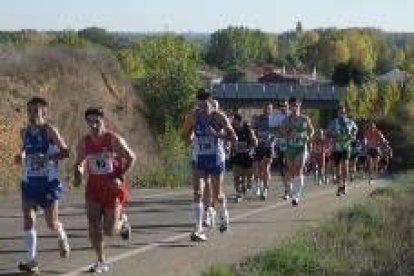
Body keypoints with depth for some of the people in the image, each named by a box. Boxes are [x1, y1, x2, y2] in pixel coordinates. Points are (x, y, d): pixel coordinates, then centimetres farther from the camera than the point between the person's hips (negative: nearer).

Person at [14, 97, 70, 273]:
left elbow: (65, 152, -8)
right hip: (28, 182, 4)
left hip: (49, 181, -4)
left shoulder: (50, 130, -9)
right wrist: (21, 157, 1)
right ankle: (31, 260, -6)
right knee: (28, 220, -8)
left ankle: (62, 238, 38)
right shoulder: (24, 132, 6)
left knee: (52, 223, 4)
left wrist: (47, 158, -22)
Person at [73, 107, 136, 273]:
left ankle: (122, 221, 33)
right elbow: (79, 163, 13)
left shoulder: (114, 139, -11)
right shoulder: (84, 142, -1)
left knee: (109, 231, -3)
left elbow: (131, 158, -4)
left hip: (113, 186, -3)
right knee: (93, 225, -10)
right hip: (94, 187, 3)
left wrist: (120, 177, -13)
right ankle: (101, 262, 2)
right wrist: (78, 174, -8)